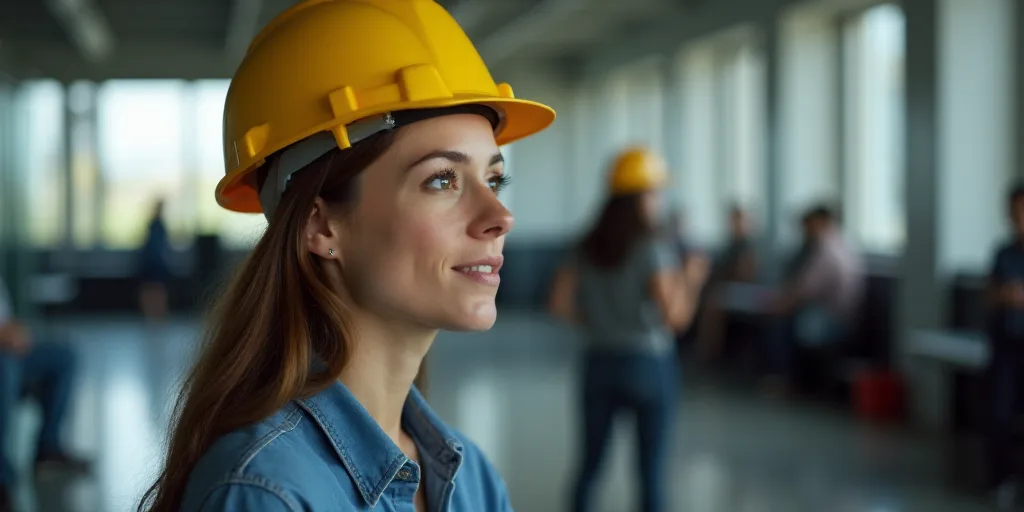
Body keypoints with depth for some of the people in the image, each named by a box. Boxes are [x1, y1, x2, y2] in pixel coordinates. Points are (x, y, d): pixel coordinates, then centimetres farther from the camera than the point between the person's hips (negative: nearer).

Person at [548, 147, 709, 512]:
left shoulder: (588, 248, 2)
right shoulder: (654, 248, -14)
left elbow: (560, 305, 0)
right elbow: (675, 317, -20)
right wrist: (691, 280, -4)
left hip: (600, 362, 5)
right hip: (649, 365, -4)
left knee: (590, 461, 12)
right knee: (651, 467, 6)